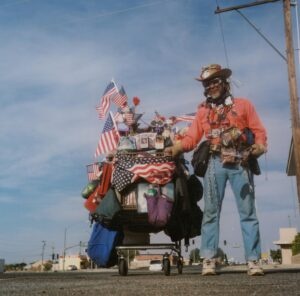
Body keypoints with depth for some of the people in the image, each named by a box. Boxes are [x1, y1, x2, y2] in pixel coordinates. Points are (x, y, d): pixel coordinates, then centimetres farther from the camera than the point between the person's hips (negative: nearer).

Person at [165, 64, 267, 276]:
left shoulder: (243, 104, 11)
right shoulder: (203, 111, 16)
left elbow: (259, 131, 5)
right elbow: (191, 138, 6)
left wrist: (258, 148, -15)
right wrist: (176, 148, -12)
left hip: (241, 163, -1)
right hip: (215, 163, 2)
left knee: (248, 212, -1)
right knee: (211, 212, -2)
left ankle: (254, 260, 2)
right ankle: (209, 260, 1)